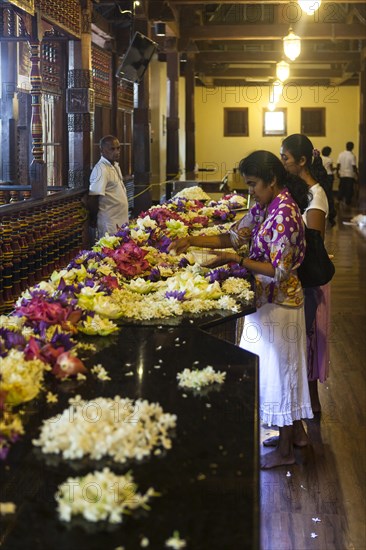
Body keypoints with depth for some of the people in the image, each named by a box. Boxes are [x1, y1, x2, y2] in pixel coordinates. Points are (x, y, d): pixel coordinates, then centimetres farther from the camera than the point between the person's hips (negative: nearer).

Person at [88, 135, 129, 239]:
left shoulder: (115, 166, 12)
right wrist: (93, 220, -11)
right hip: (110, 225, -9)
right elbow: (93, 198, -20)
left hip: (120, 221, 9)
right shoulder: (101, 170, -19)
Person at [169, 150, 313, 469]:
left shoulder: (283, 215, -24)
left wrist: (236, 260, -24)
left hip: (278, 304, -9)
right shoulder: (265, 207, 5)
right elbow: (235, 235, 9)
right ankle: (296, 432, 35)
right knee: (284, 369, 20)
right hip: (269, 300, 9)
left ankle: (285, 450, 17)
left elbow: (279, 271, -26)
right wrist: (192, 241, -3)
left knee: (279, 369, 3)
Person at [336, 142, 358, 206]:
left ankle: (339, 198, 16)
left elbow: (338, 164, -2)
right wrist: (357, 173, -2)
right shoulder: (352, 156, -14)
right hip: (350, 175, -4)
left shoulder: (341, 154, -3)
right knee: (349, 189, 3)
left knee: (341, 187, 17)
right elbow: (354, 166, -14)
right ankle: (348, 202, 6)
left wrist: (337, 172, 10)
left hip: (342, 174, 4)